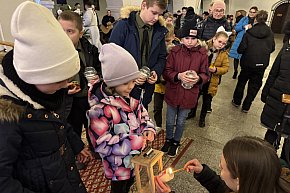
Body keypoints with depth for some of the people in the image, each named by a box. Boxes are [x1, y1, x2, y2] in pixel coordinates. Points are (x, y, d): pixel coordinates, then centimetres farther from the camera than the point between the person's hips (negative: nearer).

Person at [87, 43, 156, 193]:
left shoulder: (133, 94, -10)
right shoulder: (100, 107, -30)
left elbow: (142, 113, 7)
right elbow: (102, 144, -28)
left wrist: (148, 128, -13)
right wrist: (136, 141, -29)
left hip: (136, 155, 6)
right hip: (118, 162, -6)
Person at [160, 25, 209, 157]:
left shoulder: (202, 53, -5)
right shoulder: (175, 51, -8)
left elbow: (205, 75, 0)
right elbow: (166, 72, -7)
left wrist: (198, 78, -22)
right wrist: (178, 76, -25)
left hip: (189, 94, 0)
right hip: (173, 92, 0)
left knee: (181, 122, 17)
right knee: (170, 120, 16)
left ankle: (176, 142, 43)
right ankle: (168, 139, 44)